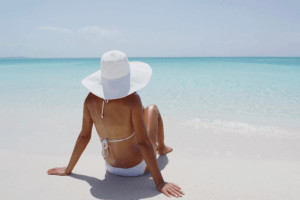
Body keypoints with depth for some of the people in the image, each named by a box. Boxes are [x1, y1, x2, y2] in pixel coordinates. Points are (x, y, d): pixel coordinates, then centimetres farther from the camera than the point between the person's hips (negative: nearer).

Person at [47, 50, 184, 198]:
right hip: (138, 167, -4)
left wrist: (68, 169, 8)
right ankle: (162, 148, 41)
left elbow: (84, 136, -7)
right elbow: (143, 142, -27)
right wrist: (160, 183, -20)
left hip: (112, 168, 5)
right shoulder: (131, 99, -29)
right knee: (152, 109, 14)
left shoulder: (91, 99, -15)